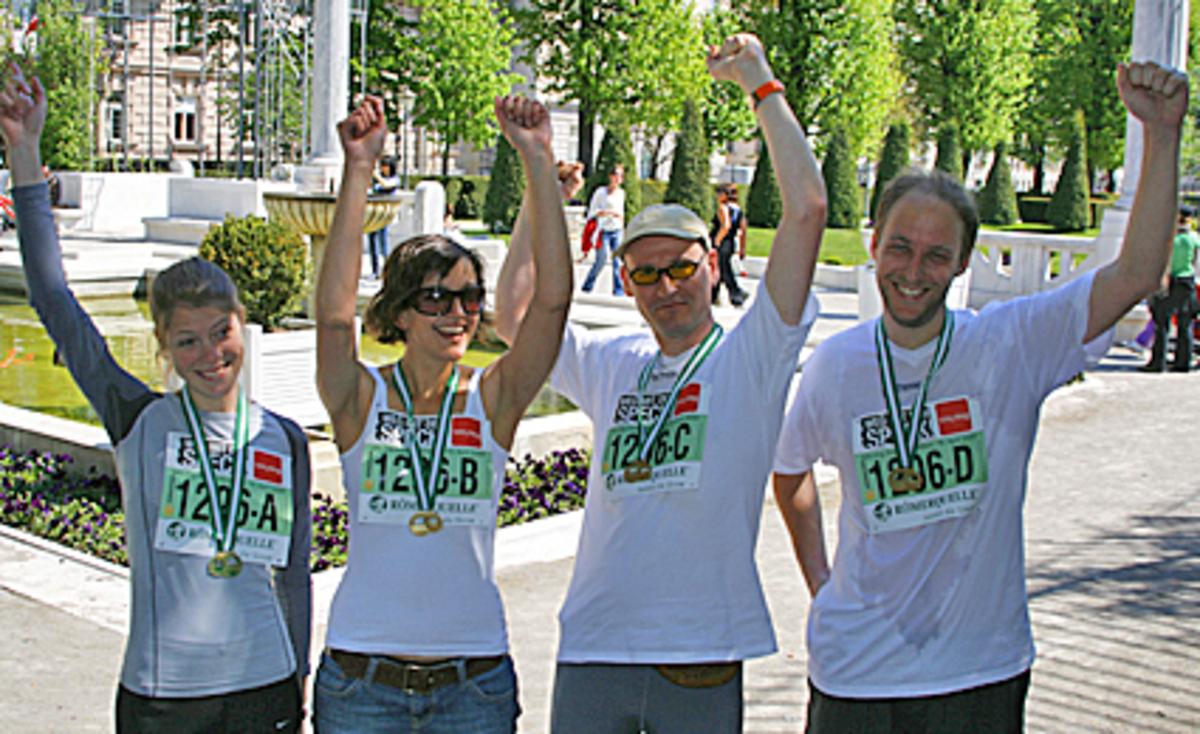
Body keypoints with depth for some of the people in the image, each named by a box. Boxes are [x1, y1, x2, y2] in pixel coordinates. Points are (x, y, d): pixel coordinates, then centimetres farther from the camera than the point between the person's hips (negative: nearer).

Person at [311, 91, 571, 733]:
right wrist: (358, 172, -27)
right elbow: (334, 311, -22)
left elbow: (553, 299, -13)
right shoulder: (361, 400, -4)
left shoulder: (492, 401, -2)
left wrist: (538, 161, -18)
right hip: (361, 677, -1)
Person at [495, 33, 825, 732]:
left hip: (704, 658, -3)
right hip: (592, 651, 3)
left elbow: (808, 210, -11)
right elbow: (515, 317, 14)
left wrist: (761, 81, -5)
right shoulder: (610, 364, 11)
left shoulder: (749, 356, -3)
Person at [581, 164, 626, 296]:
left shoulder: (621, 193, 13)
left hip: (617, 231, 5)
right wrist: (609, 212, -17)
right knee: (602, 259, -7)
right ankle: (587, 286, 10)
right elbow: (592, 211, -7)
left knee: (618, 260, -5)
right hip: (604, 231, -5)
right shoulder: (601, 191, -5)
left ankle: (618, 289, -4)